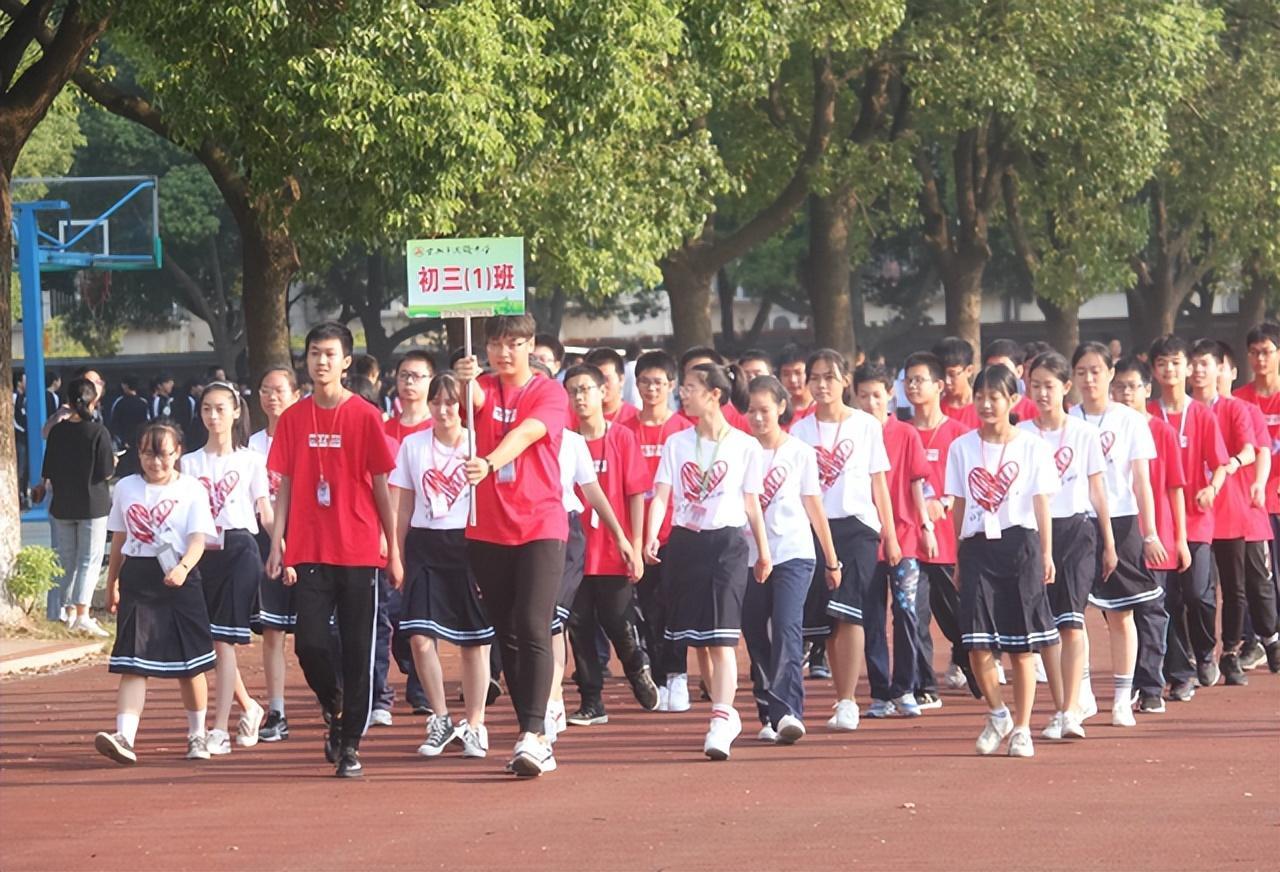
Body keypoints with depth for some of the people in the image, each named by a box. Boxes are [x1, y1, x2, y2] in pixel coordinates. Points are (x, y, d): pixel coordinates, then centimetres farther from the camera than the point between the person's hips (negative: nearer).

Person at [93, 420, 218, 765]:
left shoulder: (191, 490, -1)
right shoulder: (126, 488, 9)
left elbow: (198, 538, -11)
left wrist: (183, 567, -30)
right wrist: (112, 583, 21)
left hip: (180, 580, -2)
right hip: (136, 579, 2)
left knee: (189, 665, 8)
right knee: (133, 663, -10)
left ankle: (197, 735, 27)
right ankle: (125, 738, -22)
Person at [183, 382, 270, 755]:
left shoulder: (250, 461, 4)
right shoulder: (190, 463, 11)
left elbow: (265, 513, 3)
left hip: (239, 552, -4)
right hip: (202, 553, 4)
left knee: (223, 640, -9)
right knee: (209, 640, 7)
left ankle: (220, 730, -9)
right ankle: (249, 707, 30)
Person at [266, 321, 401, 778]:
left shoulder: (365, 416, -1)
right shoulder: (293, 418, 6)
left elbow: (381, 486, 1)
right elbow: (285, 486, 9)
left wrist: (393, 550, 0)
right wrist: (276, 544, 1)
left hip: (359, 551, -2)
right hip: (310, 551, 2)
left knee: (358, 650, 0)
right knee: (309, 643, -6)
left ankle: (350, 744, 8)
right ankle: (335, 709, 21)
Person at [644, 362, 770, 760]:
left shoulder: (745, 447, 0)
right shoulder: (677, 444, 8)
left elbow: (751, 504, 7)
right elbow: (661, 495, 0)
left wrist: (763, 552, 9)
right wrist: (651, 538, -16)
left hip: (727, 543, -4)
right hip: (684, 543, 4)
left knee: (721, 636, -15)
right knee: (697, 639, 10)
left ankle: (719, 723, -21)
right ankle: (727, 713, 26)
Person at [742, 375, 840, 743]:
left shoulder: (800, 452, 5)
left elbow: (813, 506, 11)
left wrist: (831, 560, 14)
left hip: (793, 554, -2)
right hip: (750, 556, 2)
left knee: (787, 628, -18)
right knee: (756, 637, 4)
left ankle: (789, 712, -26)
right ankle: (769, 716, 13)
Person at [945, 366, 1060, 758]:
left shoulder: (1032, 447, 2)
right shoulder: (961, 447, 7)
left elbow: (1041, 504, 2)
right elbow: (960, 505, 10)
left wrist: (1046, 554, -2)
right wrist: (959, 556, 8)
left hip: (1020, 544, -1)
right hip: (977, 546, 2)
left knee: (1022, 646, 2)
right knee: (976, 644, -7)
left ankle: (1021, 729, 11)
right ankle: (997, 715, 17)